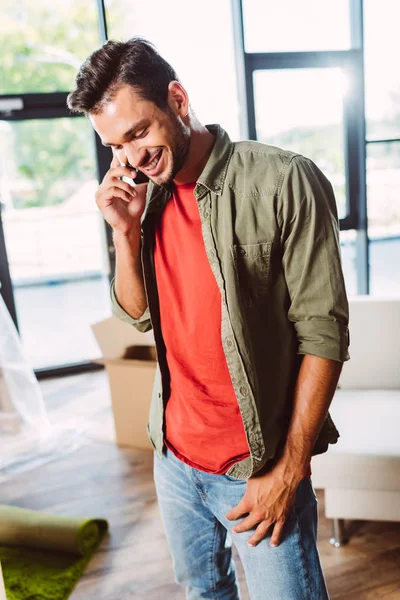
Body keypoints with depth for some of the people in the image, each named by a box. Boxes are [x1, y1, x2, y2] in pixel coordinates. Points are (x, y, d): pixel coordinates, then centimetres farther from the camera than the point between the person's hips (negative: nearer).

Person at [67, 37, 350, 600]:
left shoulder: (285, 182, -17)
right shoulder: (149, 194, 2)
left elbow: (323, 332, -16)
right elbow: (138, 314, 6)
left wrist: (289, 470, -14)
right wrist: (126, 232, -11)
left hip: (256, 467, -5)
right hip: (174, 454, 6)